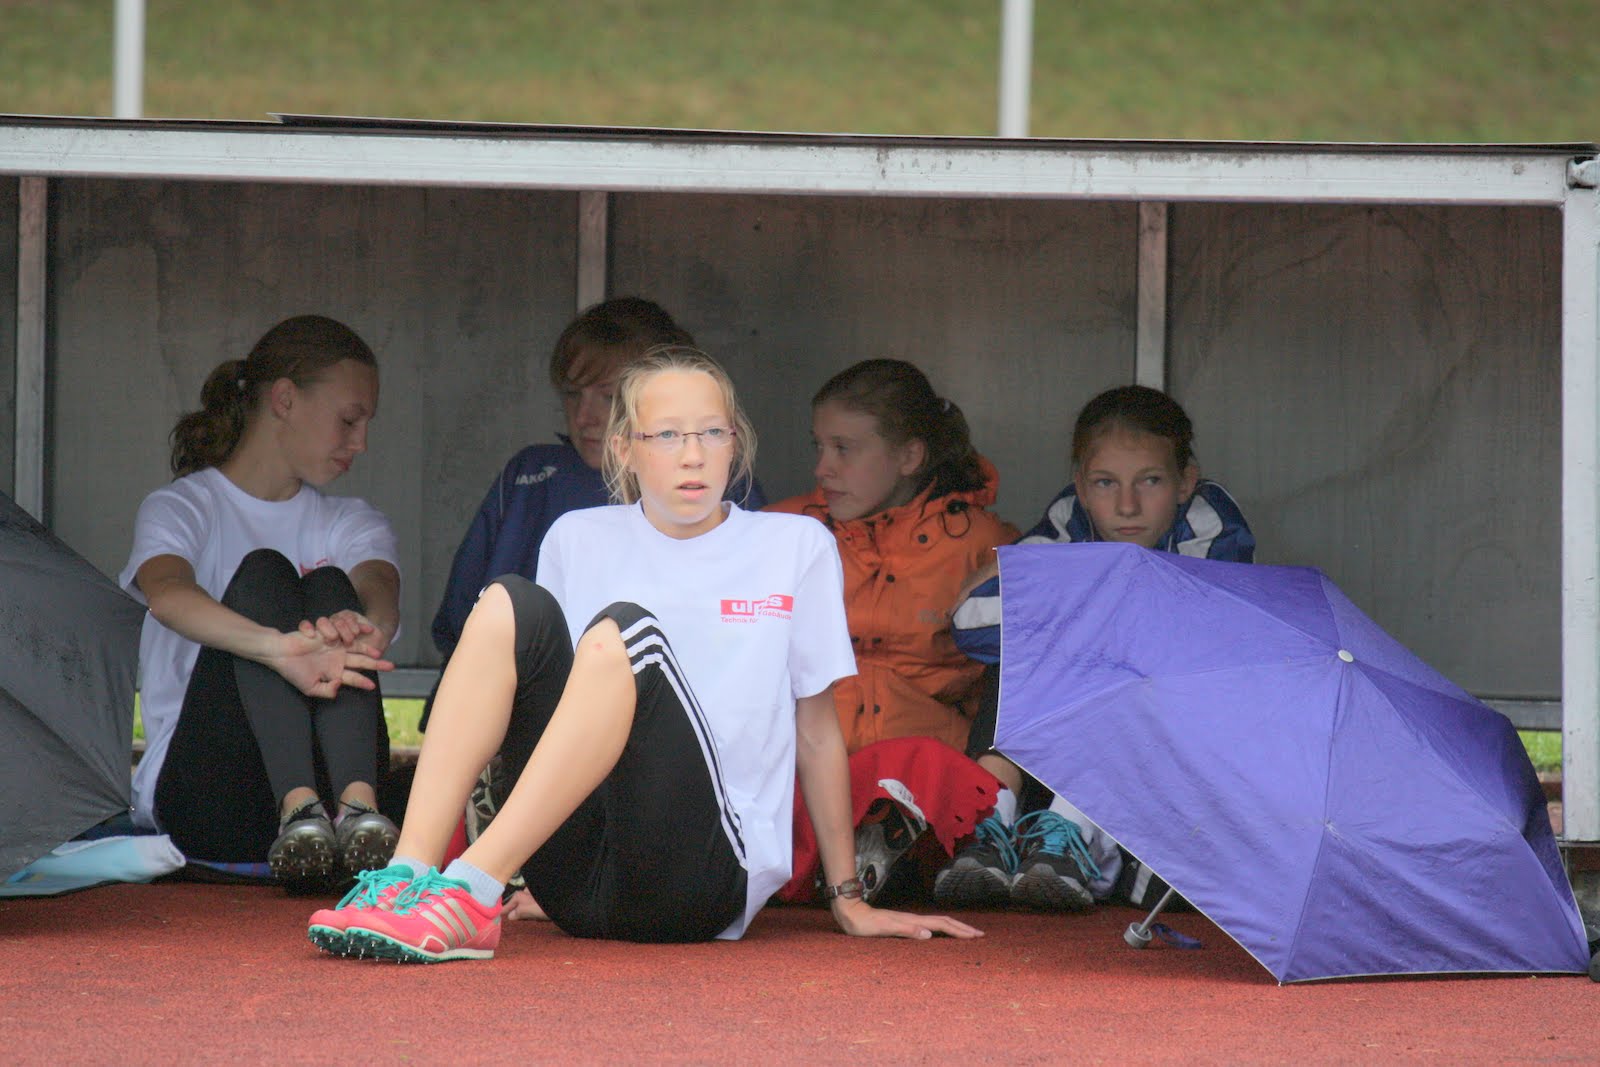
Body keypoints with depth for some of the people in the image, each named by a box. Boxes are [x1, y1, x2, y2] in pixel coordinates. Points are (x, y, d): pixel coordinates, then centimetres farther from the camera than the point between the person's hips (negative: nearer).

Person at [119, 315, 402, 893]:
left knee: (330, 586, -18)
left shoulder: (350, 523, 19)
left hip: (322, 773, 3)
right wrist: (278, 649, -41)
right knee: (262, 573, -21)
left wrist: (366, 628, -35)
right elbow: (167, 593, -19)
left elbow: (381, 591, -7)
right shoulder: (180, 508, 6)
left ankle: (356, 804, -44)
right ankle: (298, 808, -47)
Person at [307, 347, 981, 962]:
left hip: (708, 878, -3)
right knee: (513, 605, -17)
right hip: (573, 878, 3)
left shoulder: (797, 549, 9)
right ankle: (407, 876, -34)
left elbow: (815, 731, 13)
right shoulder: (577, 542, 14)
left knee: (623, 632, -26)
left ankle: (470, 892, -40)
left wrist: (848, 901, 16)